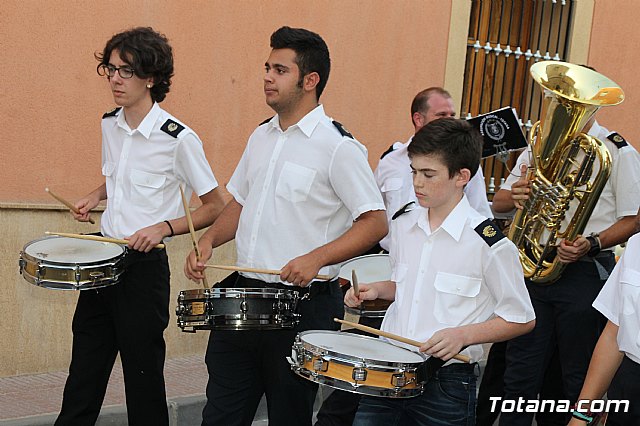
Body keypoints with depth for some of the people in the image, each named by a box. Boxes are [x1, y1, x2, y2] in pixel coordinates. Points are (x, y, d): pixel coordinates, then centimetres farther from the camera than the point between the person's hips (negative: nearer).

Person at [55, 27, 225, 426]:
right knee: (85, 369, 14)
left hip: (144, 266, -6)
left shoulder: (179, 139, -15)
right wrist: (95, 196, 5)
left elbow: (215, 208, -9)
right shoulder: (110, 124, 6)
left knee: (143, 374, 5)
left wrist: (165, 227, -22)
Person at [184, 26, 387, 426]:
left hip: (304, 303, -6)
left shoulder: (339, 147, -13)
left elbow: (376, 222, -15)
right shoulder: (262, 136, 10)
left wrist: (317, 257, -27)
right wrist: (209, 239, 2)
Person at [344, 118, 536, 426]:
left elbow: (522, 319, -6)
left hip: (447, 382, -4)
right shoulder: (403, 225, 4)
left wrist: (463, 335, -18)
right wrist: (377, 290, 2)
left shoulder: (488, 243, -13)